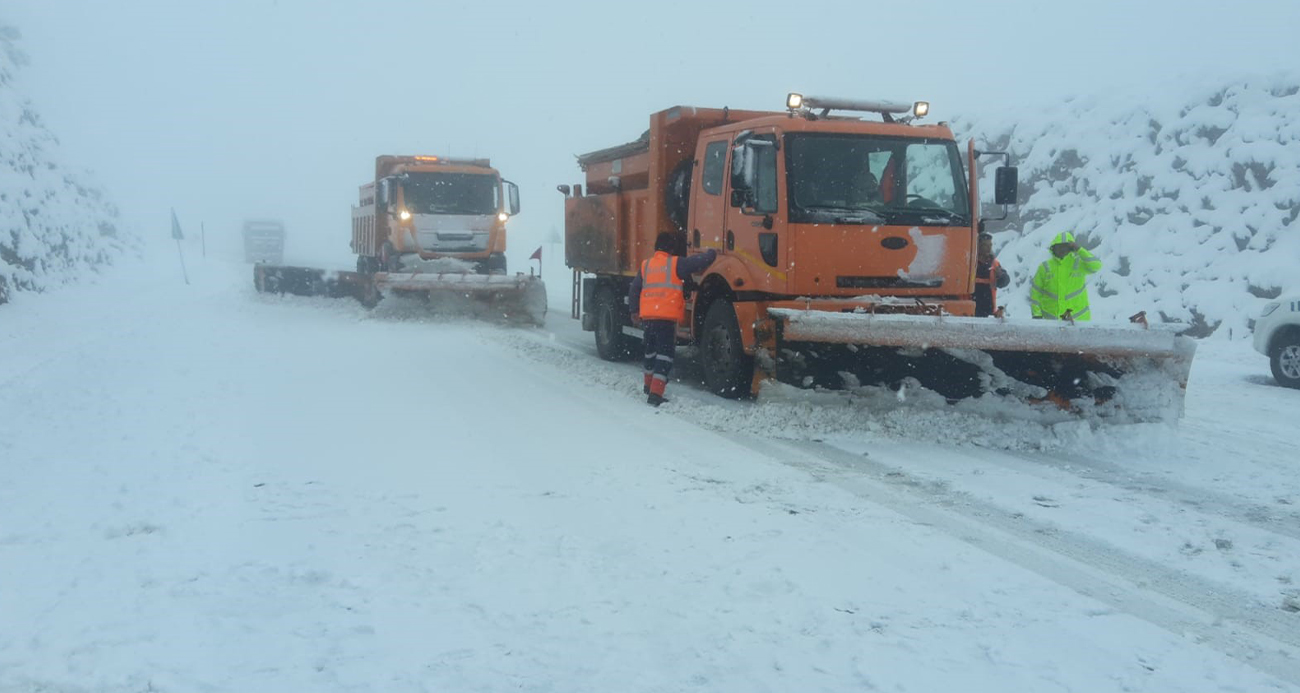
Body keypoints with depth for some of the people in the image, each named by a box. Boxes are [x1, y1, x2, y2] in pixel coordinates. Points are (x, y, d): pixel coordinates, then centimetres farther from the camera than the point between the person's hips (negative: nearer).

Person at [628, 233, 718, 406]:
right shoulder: (676, 264, -3)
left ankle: (649, 387, 37)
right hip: (667, 317, -6)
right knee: (665, 353, -4)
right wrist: (711, 252, 18)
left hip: (647, 316, 6)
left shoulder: (645, 265, 12)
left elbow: (634, 289, 13)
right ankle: (655, 395, -13)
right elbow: (702, 261, -3)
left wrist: (634, 311, 24)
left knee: (651, 351, 23)